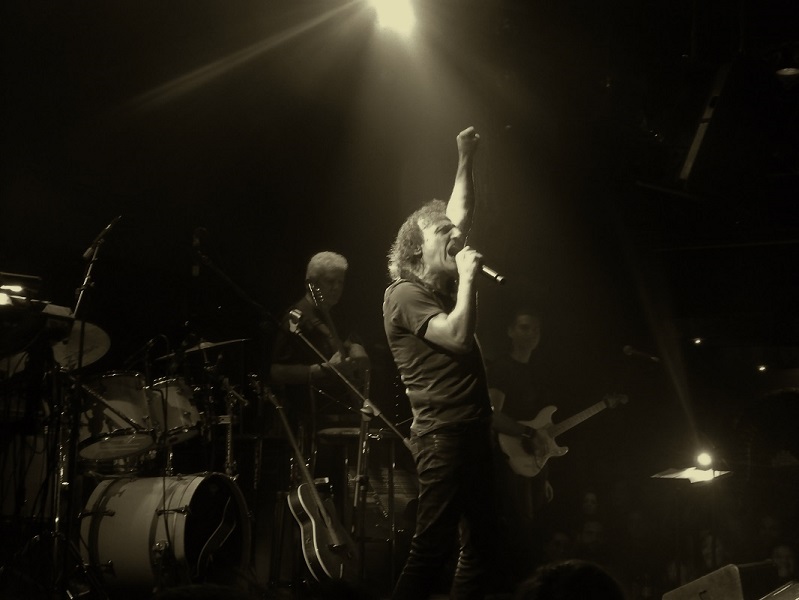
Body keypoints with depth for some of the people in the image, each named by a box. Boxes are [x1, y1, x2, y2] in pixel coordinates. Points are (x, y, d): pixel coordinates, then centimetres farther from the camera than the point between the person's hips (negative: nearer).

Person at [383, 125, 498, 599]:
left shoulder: (444, 283, 16)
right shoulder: (405, 293, -7)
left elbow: (461, 215, 25)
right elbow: (457, 336, -21)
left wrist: (466, 160, 20)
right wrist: (469, 277, -12)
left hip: (473, 432, 9)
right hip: (442, 435, -9)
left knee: (479, 546, 10)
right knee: (432, 549, -10)